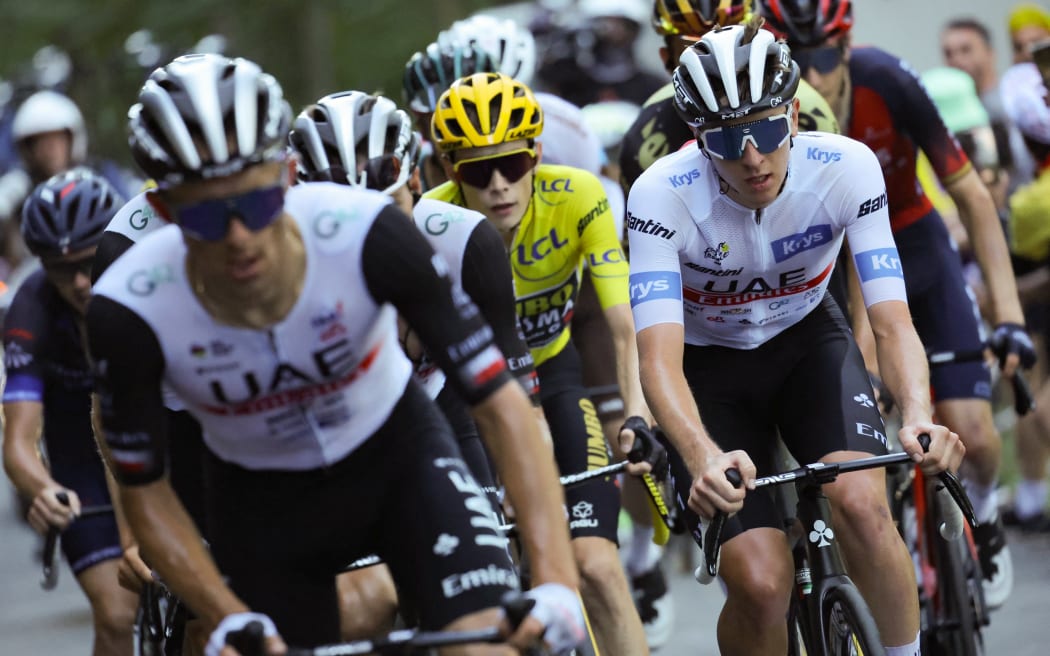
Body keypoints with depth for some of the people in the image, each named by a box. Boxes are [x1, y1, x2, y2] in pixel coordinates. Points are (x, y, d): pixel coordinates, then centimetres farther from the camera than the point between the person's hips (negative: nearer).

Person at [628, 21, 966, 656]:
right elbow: (660, 358, -38)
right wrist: (703, 457, -57)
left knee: (862, 504, -28)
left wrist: (918, 416, -48)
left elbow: (893, 322, -27)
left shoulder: (846, 168, -25)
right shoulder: (663, 195, -30)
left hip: (808, 341, 1)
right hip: (710, 366, -1)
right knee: (761, 585, -19)